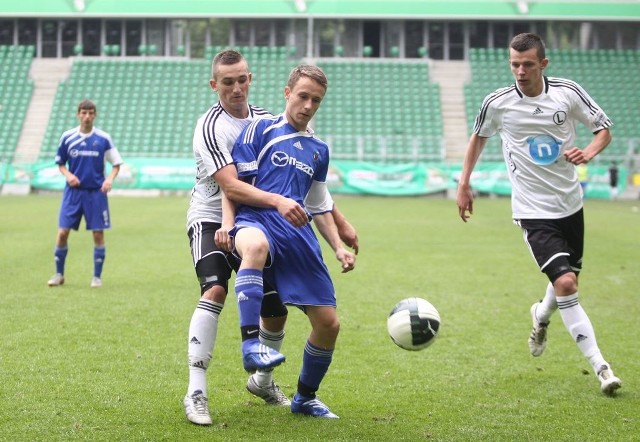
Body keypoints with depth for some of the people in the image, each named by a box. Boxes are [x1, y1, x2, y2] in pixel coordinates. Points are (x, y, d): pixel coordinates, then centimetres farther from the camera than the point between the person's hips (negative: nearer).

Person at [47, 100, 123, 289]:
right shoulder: (67, 137, 0)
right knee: (63, 232, -3)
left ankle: (97, 276, 12)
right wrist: (67, 174, -10)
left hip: (96, 193, -1)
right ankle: (59, 274, 14)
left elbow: (116, 163, 4)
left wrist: (110, 178, -14)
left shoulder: (103, 138, -3)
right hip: (73, 191, 1)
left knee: (98, 234, -1)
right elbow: (60, 163, 10)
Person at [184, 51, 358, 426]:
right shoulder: (211, 127, -17)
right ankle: (196, 393, -28)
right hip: (210, 220, -6)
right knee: (215, 290, -29)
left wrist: (339, 219, 4)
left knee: (276, 310, 6)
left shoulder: (266, 120, 3)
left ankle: (263, 381, 33)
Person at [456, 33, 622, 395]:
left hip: (570, 203, 3)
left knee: (567, 278, 18)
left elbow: (604, 128, 4)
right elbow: (479, 137, 12)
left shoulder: (568, 92, -7)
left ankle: (541, 318, 53)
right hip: (534, 210, -3)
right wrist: (464, 183, 11)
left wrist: (589, 151, -17)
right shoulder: (497, 104, -8)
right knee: (565, 283, -19)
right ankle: (600, 366, -14)